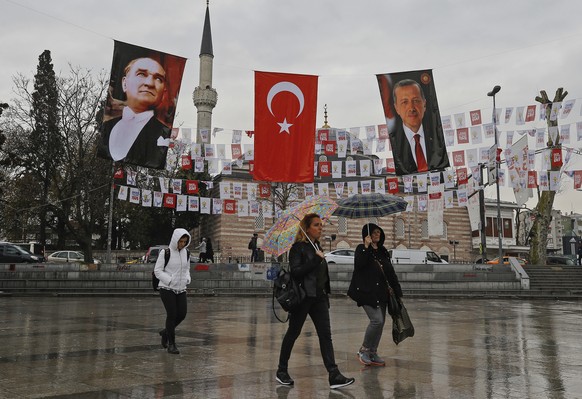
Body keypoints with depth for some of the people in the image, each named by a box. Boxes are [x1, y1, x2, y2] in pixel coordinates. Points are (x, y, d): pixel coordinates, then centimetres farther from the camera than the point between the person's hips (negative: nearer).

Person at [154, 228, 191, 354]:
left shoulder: (185, 253, 6)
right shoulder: (165, 253, -10)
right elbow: (157, 271, -8)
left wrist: (187, 279, -1)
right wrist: (170, 281, -18)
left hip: (180, 289, 5)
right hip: (167, 288, -5)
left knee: (182, 314, -2)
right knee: (172, 314, -9)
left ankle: (166, 332, 25)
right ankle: (171, 344, 5)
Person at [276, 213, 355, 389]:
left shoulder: (317, 246, 13)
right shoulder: (298, 247, -9)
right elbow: (295, 272, -20)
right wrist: (316, 259, -20)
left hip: (319, 297, 7)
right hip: (302, 297, -7)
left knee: (325, 335, -2)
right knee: (293, 333, 5)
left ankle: (334, 375, -5)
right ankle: (282, 371, 21)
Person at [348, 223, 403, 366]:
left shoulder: (383, 251, 17)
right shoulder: (361, 249, -1)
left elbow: (390, 272, 18)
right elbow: (359, 264, -20)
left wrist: (397, 290, 13)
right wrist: (366, 247, -21)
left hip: (381, 292, 7)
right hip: (367, 292, -7)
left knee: (380, 322, 5)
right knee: (377, 320, -17)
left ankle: (373, 353, 16)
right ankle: (364, 350, 0)